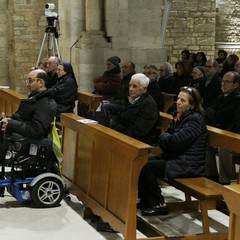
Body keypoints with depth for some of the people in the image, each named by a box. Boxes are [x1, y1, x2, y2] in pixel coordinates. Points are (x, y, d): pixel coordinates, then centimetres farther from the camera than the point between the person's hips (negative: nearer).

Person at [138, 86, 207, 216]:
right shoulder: (179, 116, 12)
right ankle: (146, 200, 11)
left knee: (146, 167, -18)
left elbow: (173, 141, -24)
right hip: (176, 158, 9)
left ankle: (159, 204, -5)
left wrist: (164, 136, -4)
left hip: (188, 165, -9)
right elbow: (163, 140, 14)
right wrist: (167, 137, -8)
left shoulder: (194, 120, -17)